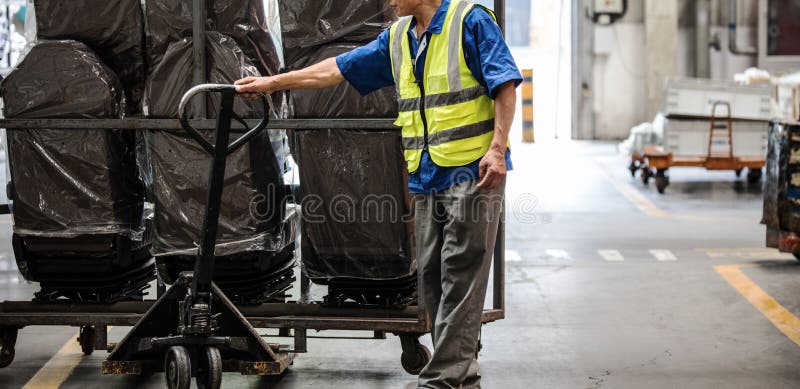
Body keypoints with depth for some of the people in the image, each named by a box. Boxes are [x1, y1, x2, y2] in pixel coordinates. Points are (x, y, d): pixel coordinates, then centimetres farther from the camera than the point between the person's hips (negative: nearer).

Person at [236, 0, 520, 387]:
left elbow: (505, 86, -11)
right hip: (426, 180, 8)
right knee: (432, 278, 7)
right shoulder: (397, 39, 15)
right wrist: (271, 83, 18)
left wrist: (497, 148, -20)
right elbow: (337, 69, 19)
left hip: (472, 172, -8)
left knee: (460, 278, -7)